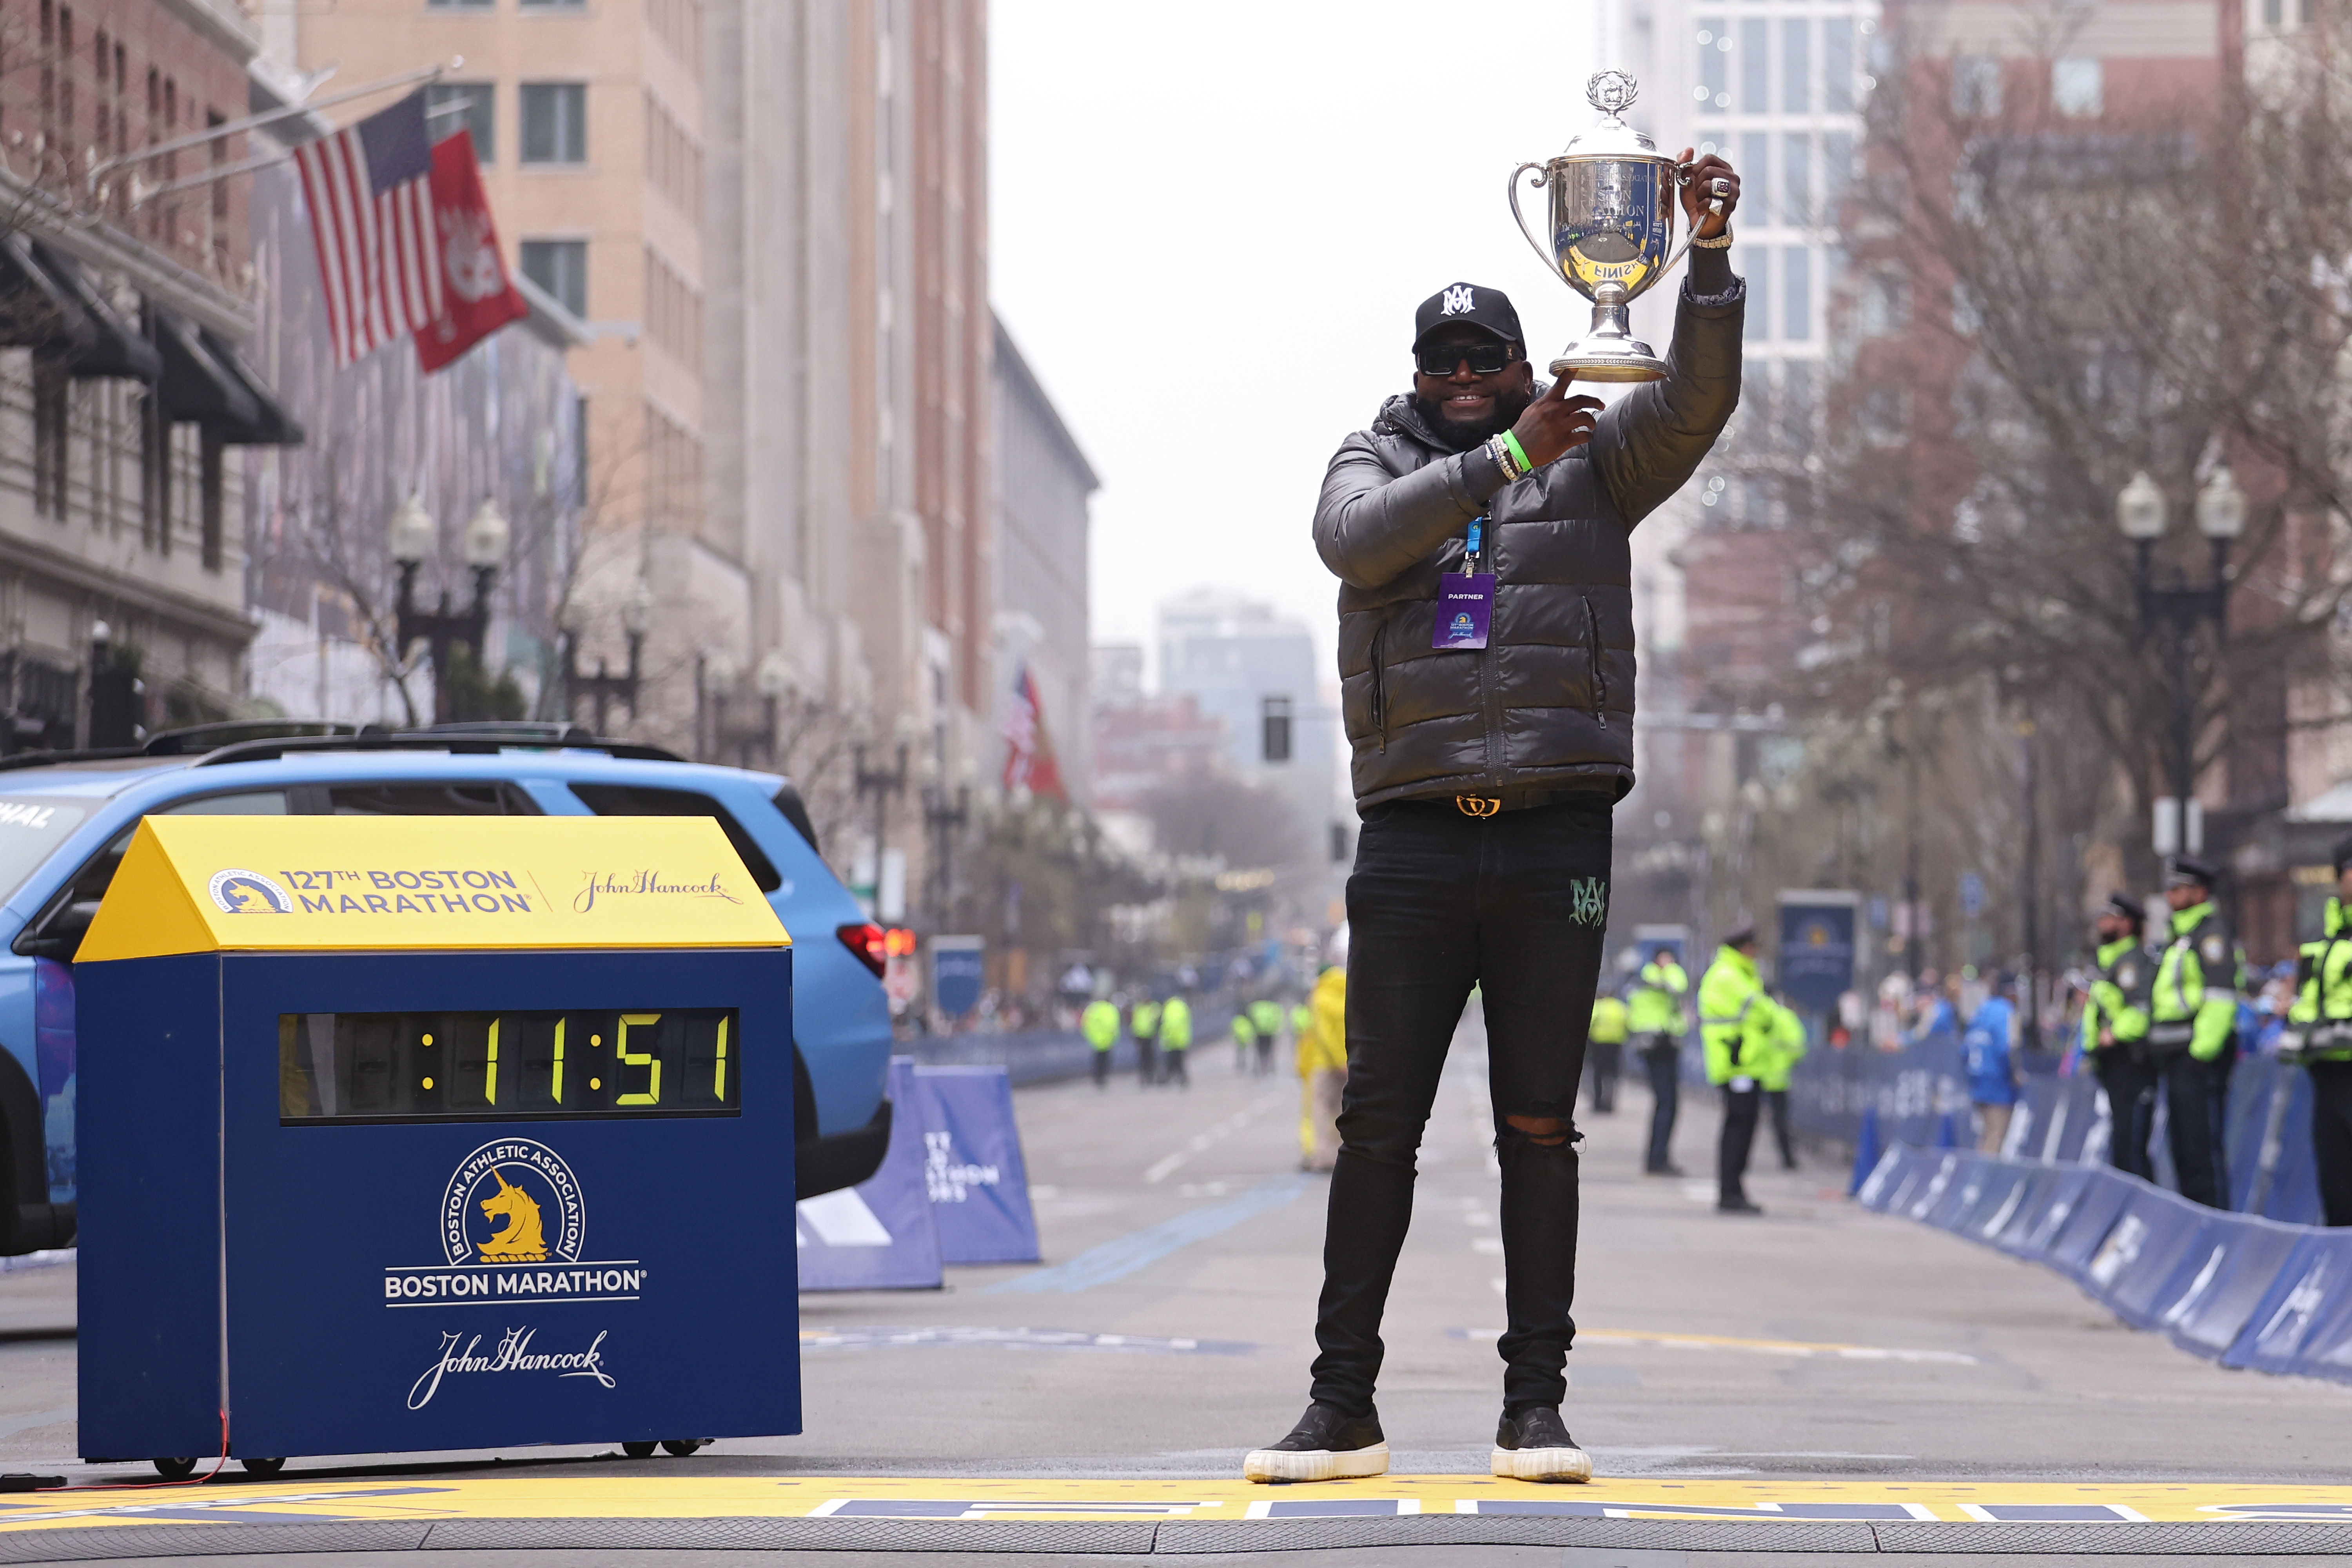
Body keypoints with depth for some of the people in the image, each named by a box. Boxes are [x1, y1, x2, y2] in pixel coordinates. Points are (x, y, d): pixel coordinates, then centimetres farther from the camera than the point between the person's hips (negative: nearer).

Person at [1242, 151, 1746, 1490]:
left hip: (1555, 836, 0)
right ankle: (1346, 1407, 3)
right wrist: (1508, 458, -20)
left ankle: (1536, 1404, 6)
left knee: (1540, 1128, 2)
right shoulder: (1375, 464, 12)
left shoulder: (1591, 463, 12)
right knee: (1379, 1123, 0)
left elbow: (1699, 398, -3)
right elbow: (1357, 539, -11)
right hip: (1414, 838, 0)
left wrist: (1711, 253, -16)